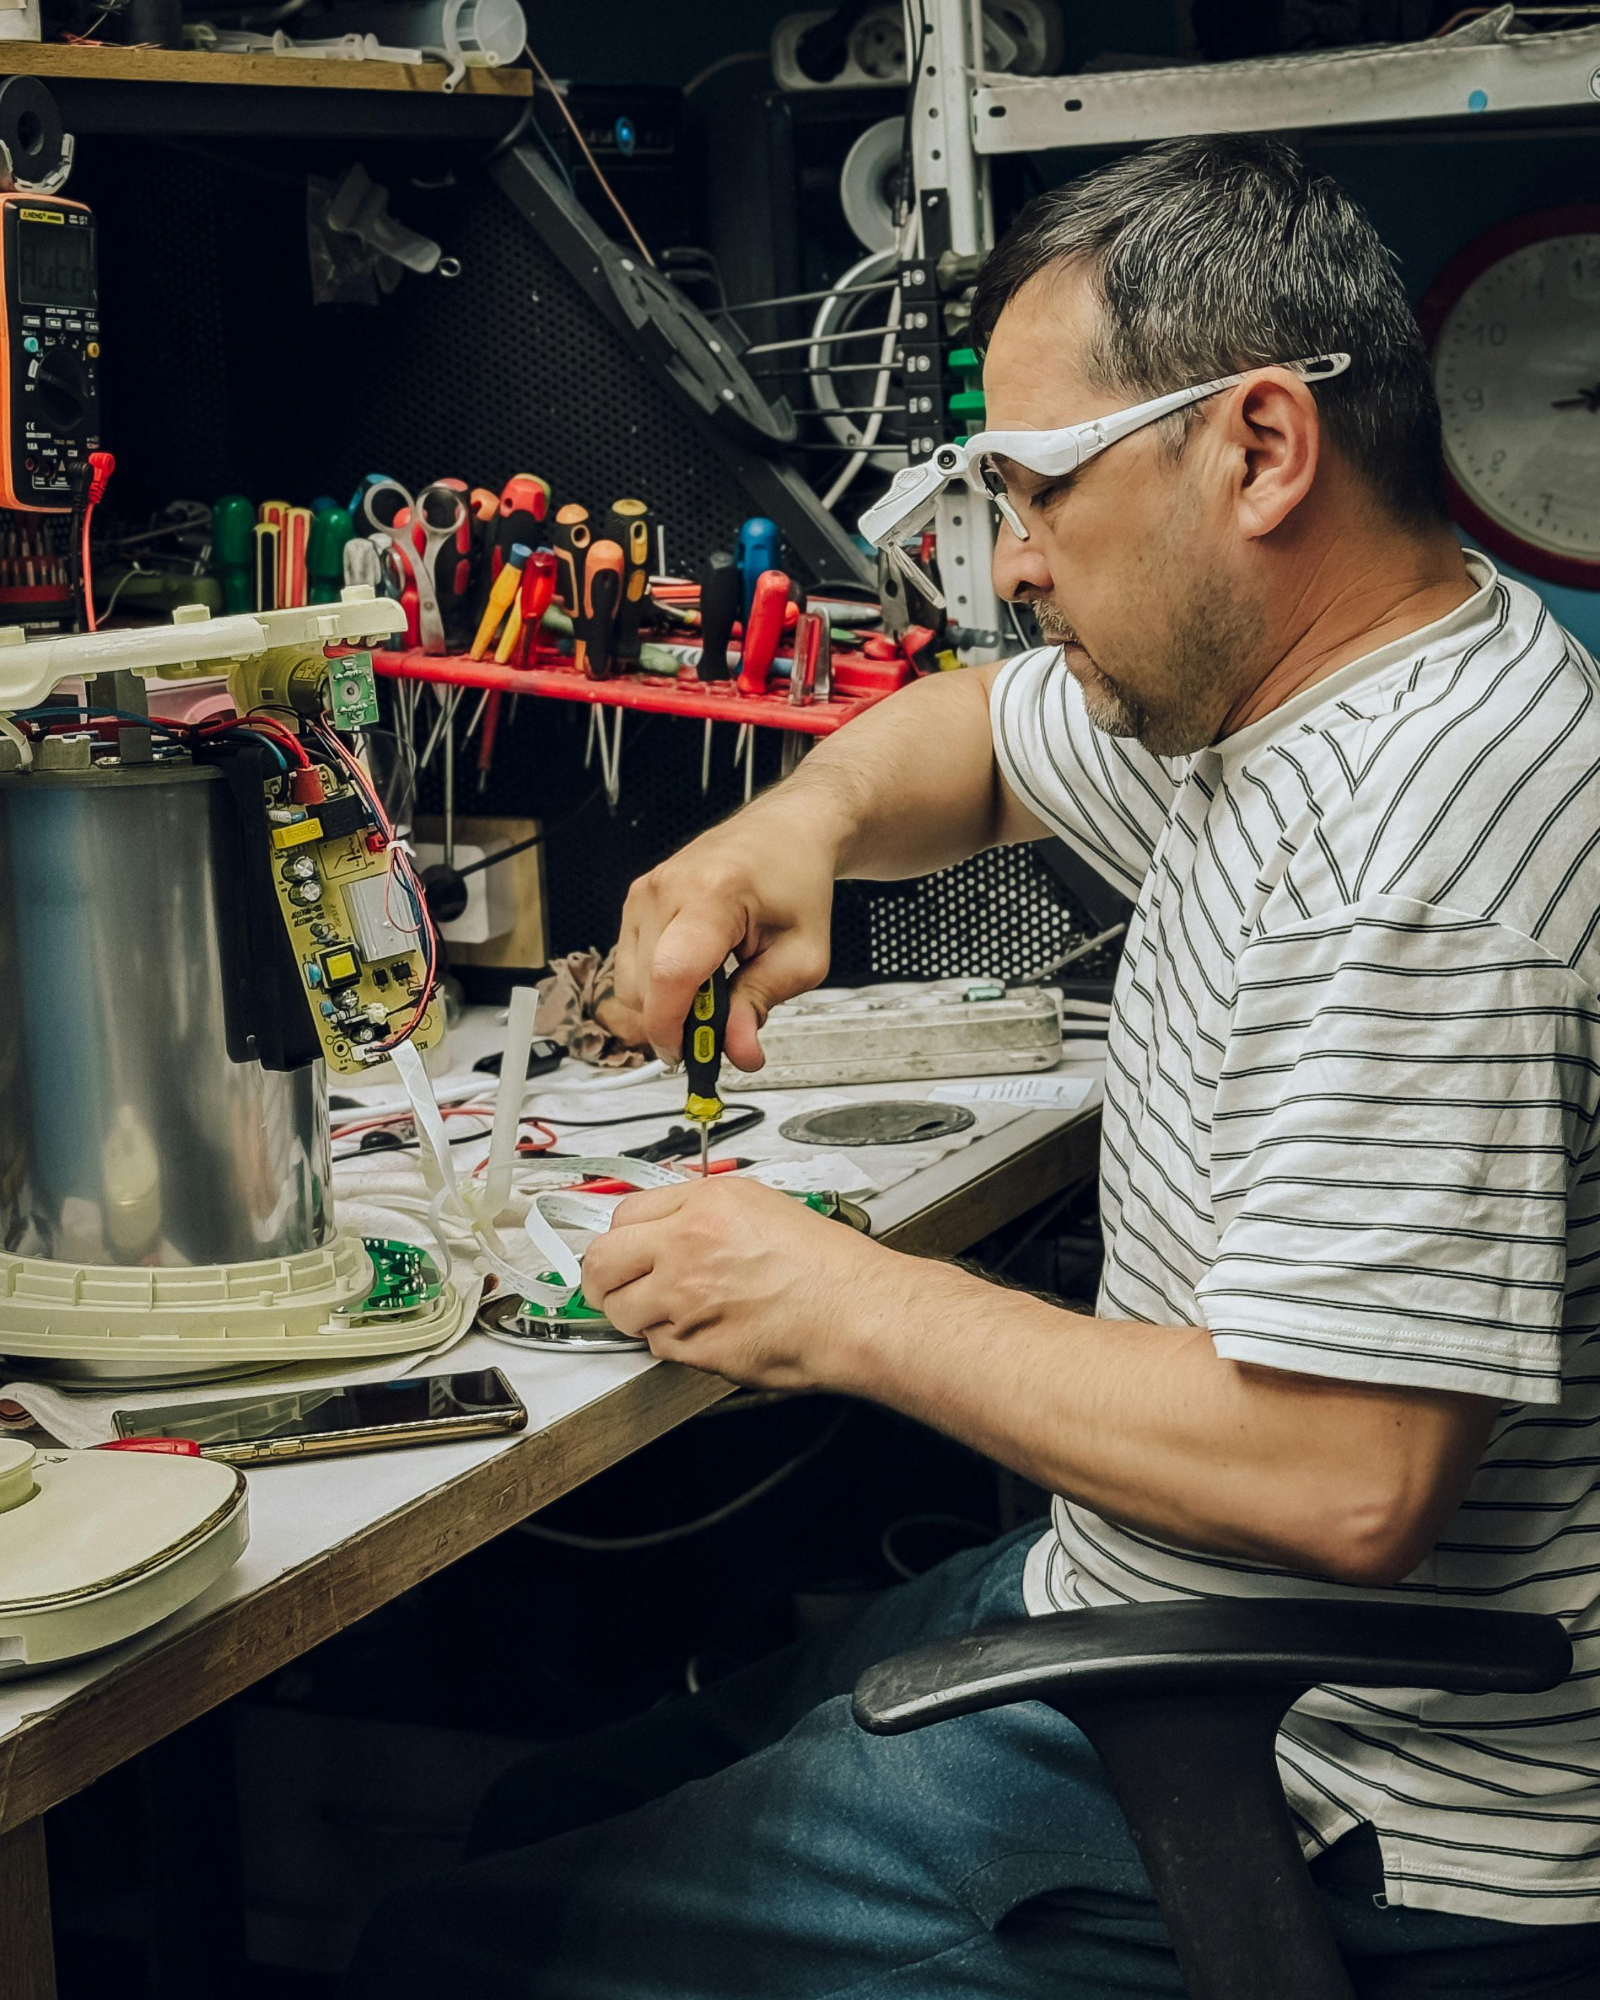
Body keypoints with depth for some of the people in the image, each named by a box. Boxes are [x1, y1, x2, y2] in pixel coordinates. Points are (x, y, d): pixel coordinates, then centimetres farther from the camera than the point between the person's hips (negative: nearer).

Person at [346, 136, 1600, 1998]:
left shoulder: (1425, 836, -27)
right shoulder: (1261, 681, 5)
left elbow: (1343, 1480, -31)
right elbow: (980, 737, 24)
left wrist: (861, 1308, -20)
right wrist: (805, 818, 0)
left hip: (1333, 1824, -10)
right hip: (1140, 1604, 10)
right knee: (547, 1813, 18)